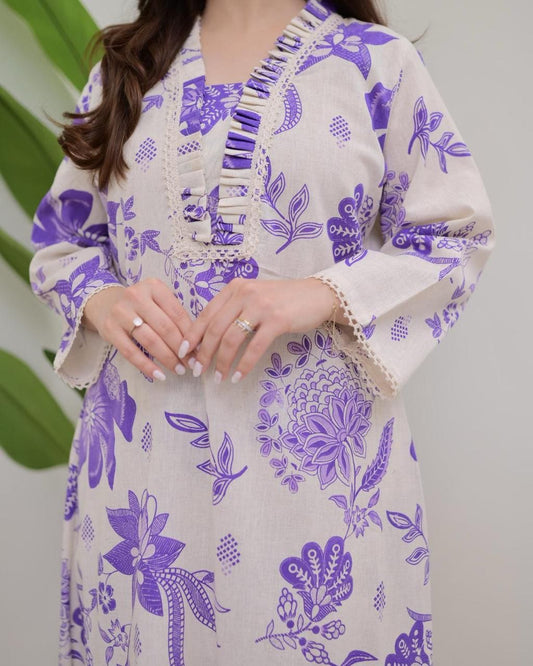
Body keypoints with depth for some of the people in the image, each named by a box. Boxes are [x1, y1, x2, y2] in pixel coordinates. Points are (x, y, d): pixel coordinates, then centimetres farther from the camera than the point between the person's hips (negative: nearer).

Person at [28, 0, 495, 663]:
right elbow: (59, 239, 15)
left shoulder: (376, 59, 3)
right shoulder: (125, 66, 12)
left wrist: (327, 293, -17)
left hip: (319, 455, -2)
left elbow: (456, 238, 1)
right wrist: (101, 300, -8)